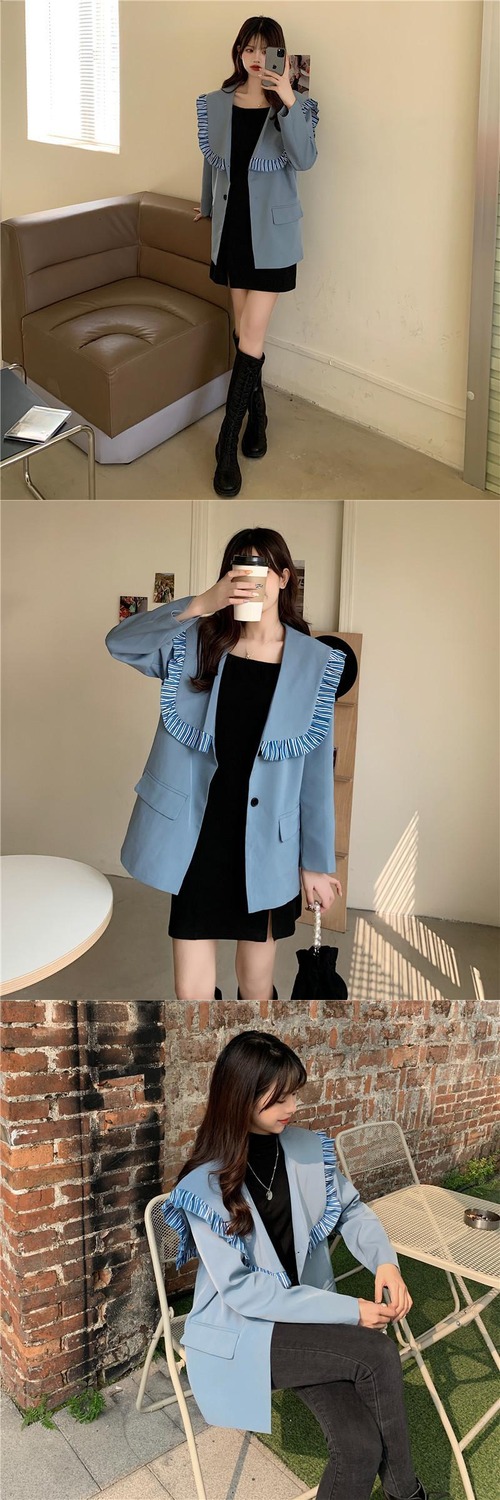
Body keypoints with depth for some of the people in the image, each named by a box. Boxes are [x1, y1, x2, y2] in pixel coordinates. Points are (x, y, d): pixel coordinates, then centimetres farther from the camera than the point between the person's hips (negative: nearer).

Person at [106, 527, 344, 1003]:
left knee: (256, 989, 15)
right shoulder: (196, 643, 0)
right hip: (197, 837, 0)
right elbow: (119, 642, -17)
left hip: (266, 845, 0)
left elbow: (317, 770, -1)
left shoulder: (314, 664, -2)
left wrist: (316, 862, 1)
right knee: (191, 992, 5)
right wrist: (200, 604, -29)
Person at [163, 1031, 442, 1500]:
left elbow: (351, 1210, 10)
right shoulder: (205, 1185, -18)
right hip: (239, 1333, -4)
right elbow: (239, 1288, -20)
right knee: (376, 1354, -24)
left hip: (307, 1320, 5)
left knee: (361, 1447, -20)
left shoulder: (309, 1149, -3)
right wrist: (349, 1310, -22)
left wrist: (385, 1260, -13)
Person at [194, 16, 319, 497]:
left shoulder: (293, 105, -6)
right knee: (244, 332, 10)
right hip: (232, 228, 4)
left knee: (251, 338, -8)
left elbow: (304, 160, -23)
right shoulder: (216, 104, 4)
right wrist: (207, 206, 29)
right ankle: (256, 415, 27)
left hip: (271, 233, -4)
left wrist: (289, 102, -34)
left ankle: (227, 448, -6)